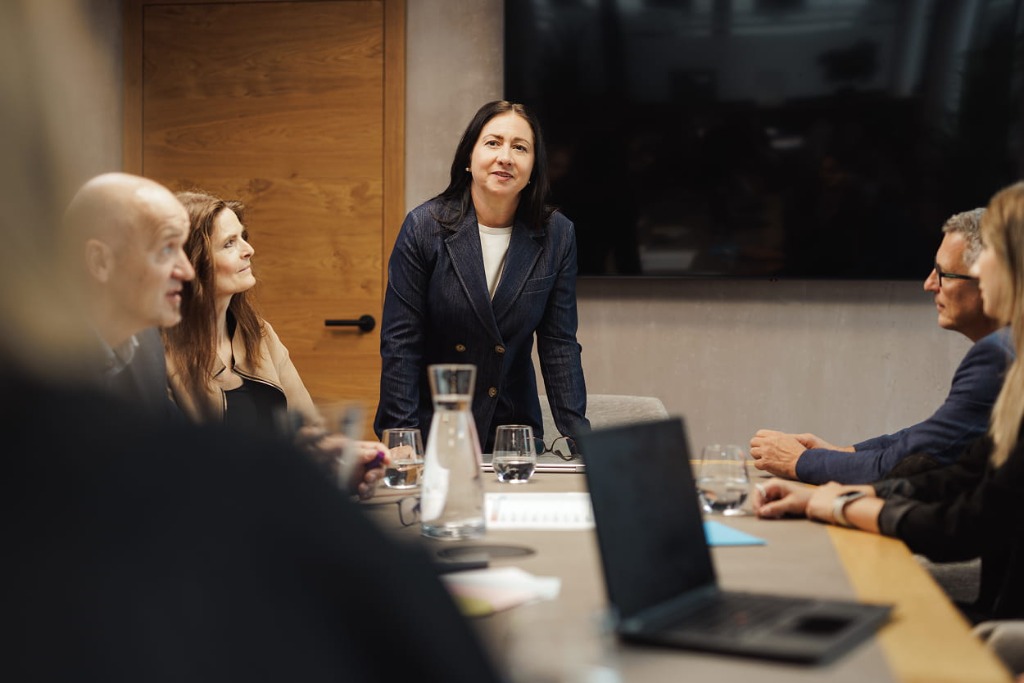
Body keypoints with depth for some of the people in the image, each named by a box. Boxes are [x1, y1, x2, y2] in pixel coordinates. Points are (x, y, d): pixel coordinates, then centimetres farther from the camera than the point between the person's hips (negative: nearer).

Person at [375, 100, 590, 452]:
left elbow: (559, 345, -1)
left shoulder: (557, 236, -3)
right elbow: (399, 342, -11)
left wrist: (578, 435, -9)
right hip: (429, 428, -2)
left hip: (514, 427, 2)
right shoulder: (423, 227, -10)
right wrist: (402, 439, -17)